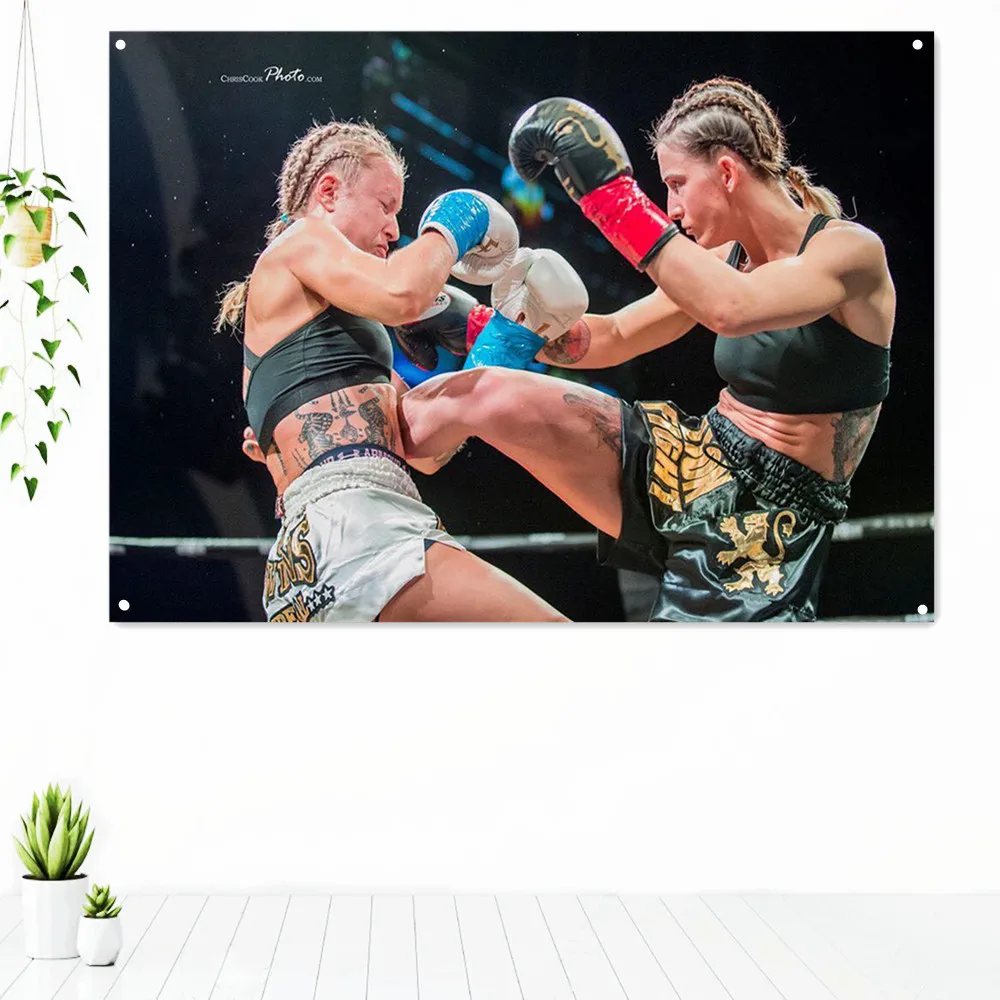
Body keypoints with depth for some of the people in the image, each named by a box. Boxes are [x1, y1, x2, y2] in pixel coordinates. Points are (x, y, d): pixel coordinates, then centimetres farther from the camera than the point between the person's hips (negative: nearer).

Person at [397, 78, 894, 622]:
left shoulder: (852, 250, -14)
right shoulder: (726, 258, 8)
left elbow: (731, 309, -33)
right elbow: (613, 337, 15)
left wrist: (612, 195, -32)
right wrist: (483, 327, 3)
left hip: (766, 534, -5)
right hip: (690, 463, 6)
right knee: (483, 394, -12)